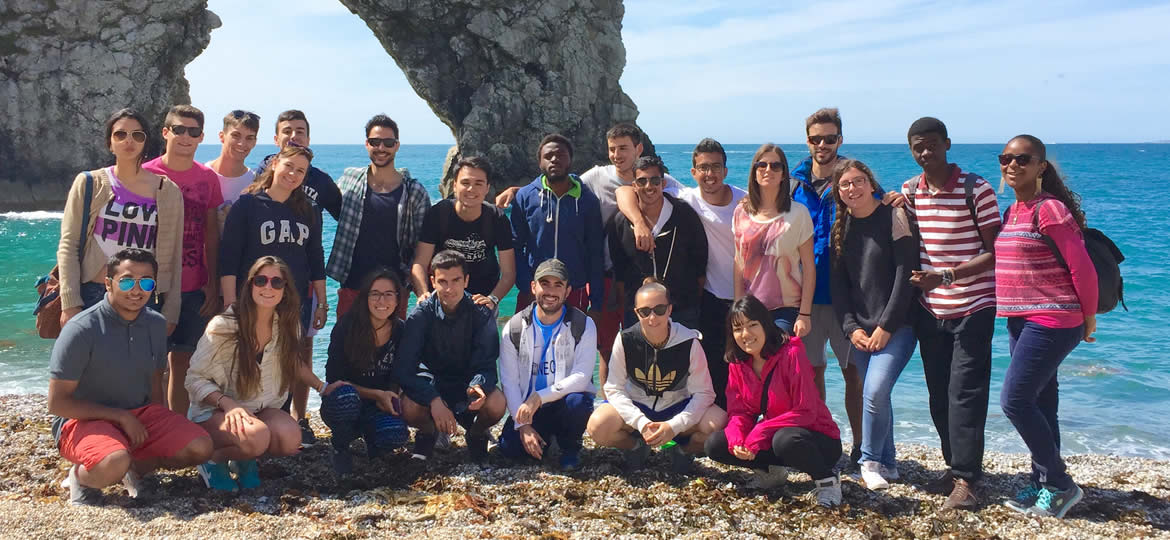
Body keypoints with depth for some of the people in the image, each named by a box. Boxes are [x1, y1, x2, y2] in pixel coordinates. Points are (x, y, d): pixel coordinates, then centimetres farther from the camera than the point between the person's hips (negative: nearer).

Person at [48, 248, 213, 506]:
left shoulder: (156, 324, 3)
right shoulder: (81, 330, -16)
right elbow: (57, 403, -14)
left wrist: (164, 431, -1)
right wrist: (121, 417, -15)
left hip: (141, 414, 5)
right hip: (84, 420, -5)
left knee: (200, 447, -17)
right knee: (115, 463, -36)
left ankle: (135, 468, 4)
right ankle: (81, 475, -2)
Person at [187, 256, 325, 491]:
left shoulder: (287, 325, -3)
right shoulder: (223, 326, -17)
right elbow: (195, 378, -14)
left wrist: (322, 386, 6)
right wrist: (227, 404, -30)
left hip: (262, 410, 4)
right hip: (214, 412, -4)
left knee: (291, 437, -29)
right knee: (256, 436, -36)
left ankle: (245, 460, 4)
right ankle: (213, 459, -3)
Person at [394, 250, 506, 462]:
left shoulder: (482, 313, -12)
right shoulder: (421, 315, -13)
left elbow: (486, 365, -13)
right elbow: (404, 369, -19)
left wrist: (478, 386, -39)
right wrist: (434, 400, -34)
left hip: (467, 383, 1)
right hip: (431, 384, 0)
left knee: (497, 403, -32)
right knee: (409, 407, -34)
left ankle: (476, 433, 6)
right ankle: (427, 431, 6)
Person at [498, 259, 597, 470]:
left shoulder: (583, 326, -7)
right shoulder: (514, 328, -1)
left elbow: (581, 377, -16)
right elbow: (509, 381, -3)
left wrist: (539, 397, -28)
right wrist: (523, 425, -14)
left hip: (564, 401, -1)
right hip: (527, 405, 2)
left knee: (577, 403, -36)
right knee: (510, 447, -24)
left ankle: (570, 446, -2)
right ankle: (543, 437, 13)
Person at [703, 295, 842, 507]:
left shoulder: (792, 354, -20)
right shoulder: (738, 364, 0)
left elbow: (806, 412, -23)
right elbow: (738, 412, 0)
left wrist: (758, 435, -28)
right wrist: (736, 440, -23)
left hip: (818, 439, -6)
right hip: (771, 437, 6)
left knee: (785, 440, -40)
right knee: (715, 444, -11)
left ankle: (827, 479, -10)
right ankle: (772, 471, 8)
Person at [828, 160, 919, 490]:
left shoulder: (893, 217, -7)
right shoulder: (840, 227, 8)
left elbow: (906, 274, -11)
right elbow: (838, 283, 8)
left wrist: (886, 326, -14)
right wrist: (851, 328, -3)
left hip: (896, 326, -5)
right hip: (860, 329, 5)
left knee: (875, 391, -18)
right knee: (875, 394, 7)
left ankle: (871, 461, -1)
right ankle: (886, 464, 20)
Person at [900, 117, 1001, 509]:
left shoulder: (976, 189, -10)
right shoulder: (909, 191, 5)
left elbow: (995, 253, -11)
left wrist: (945, 276, -21)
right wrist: (916, 277, -3)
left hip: (973, 307, -5)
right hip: (929, 310, 5)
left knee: (965, 395, -7)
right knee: (939, 395, 9)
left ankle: (965, 480, -3)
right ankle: (956, 466, 22)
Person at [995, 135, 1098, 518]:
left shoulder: (1049, 209, -15)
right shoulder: (1012, 211, 11)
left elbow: (1082, 267, -14)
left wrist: (1088, 318, -7)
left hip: (1051, 321, -9)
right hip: (1020, 321, 9)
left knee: (1015, 401, -9)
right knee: (1040, 403, 14)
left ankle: (1061, 486, 4)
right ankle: (1042, 484, 23)